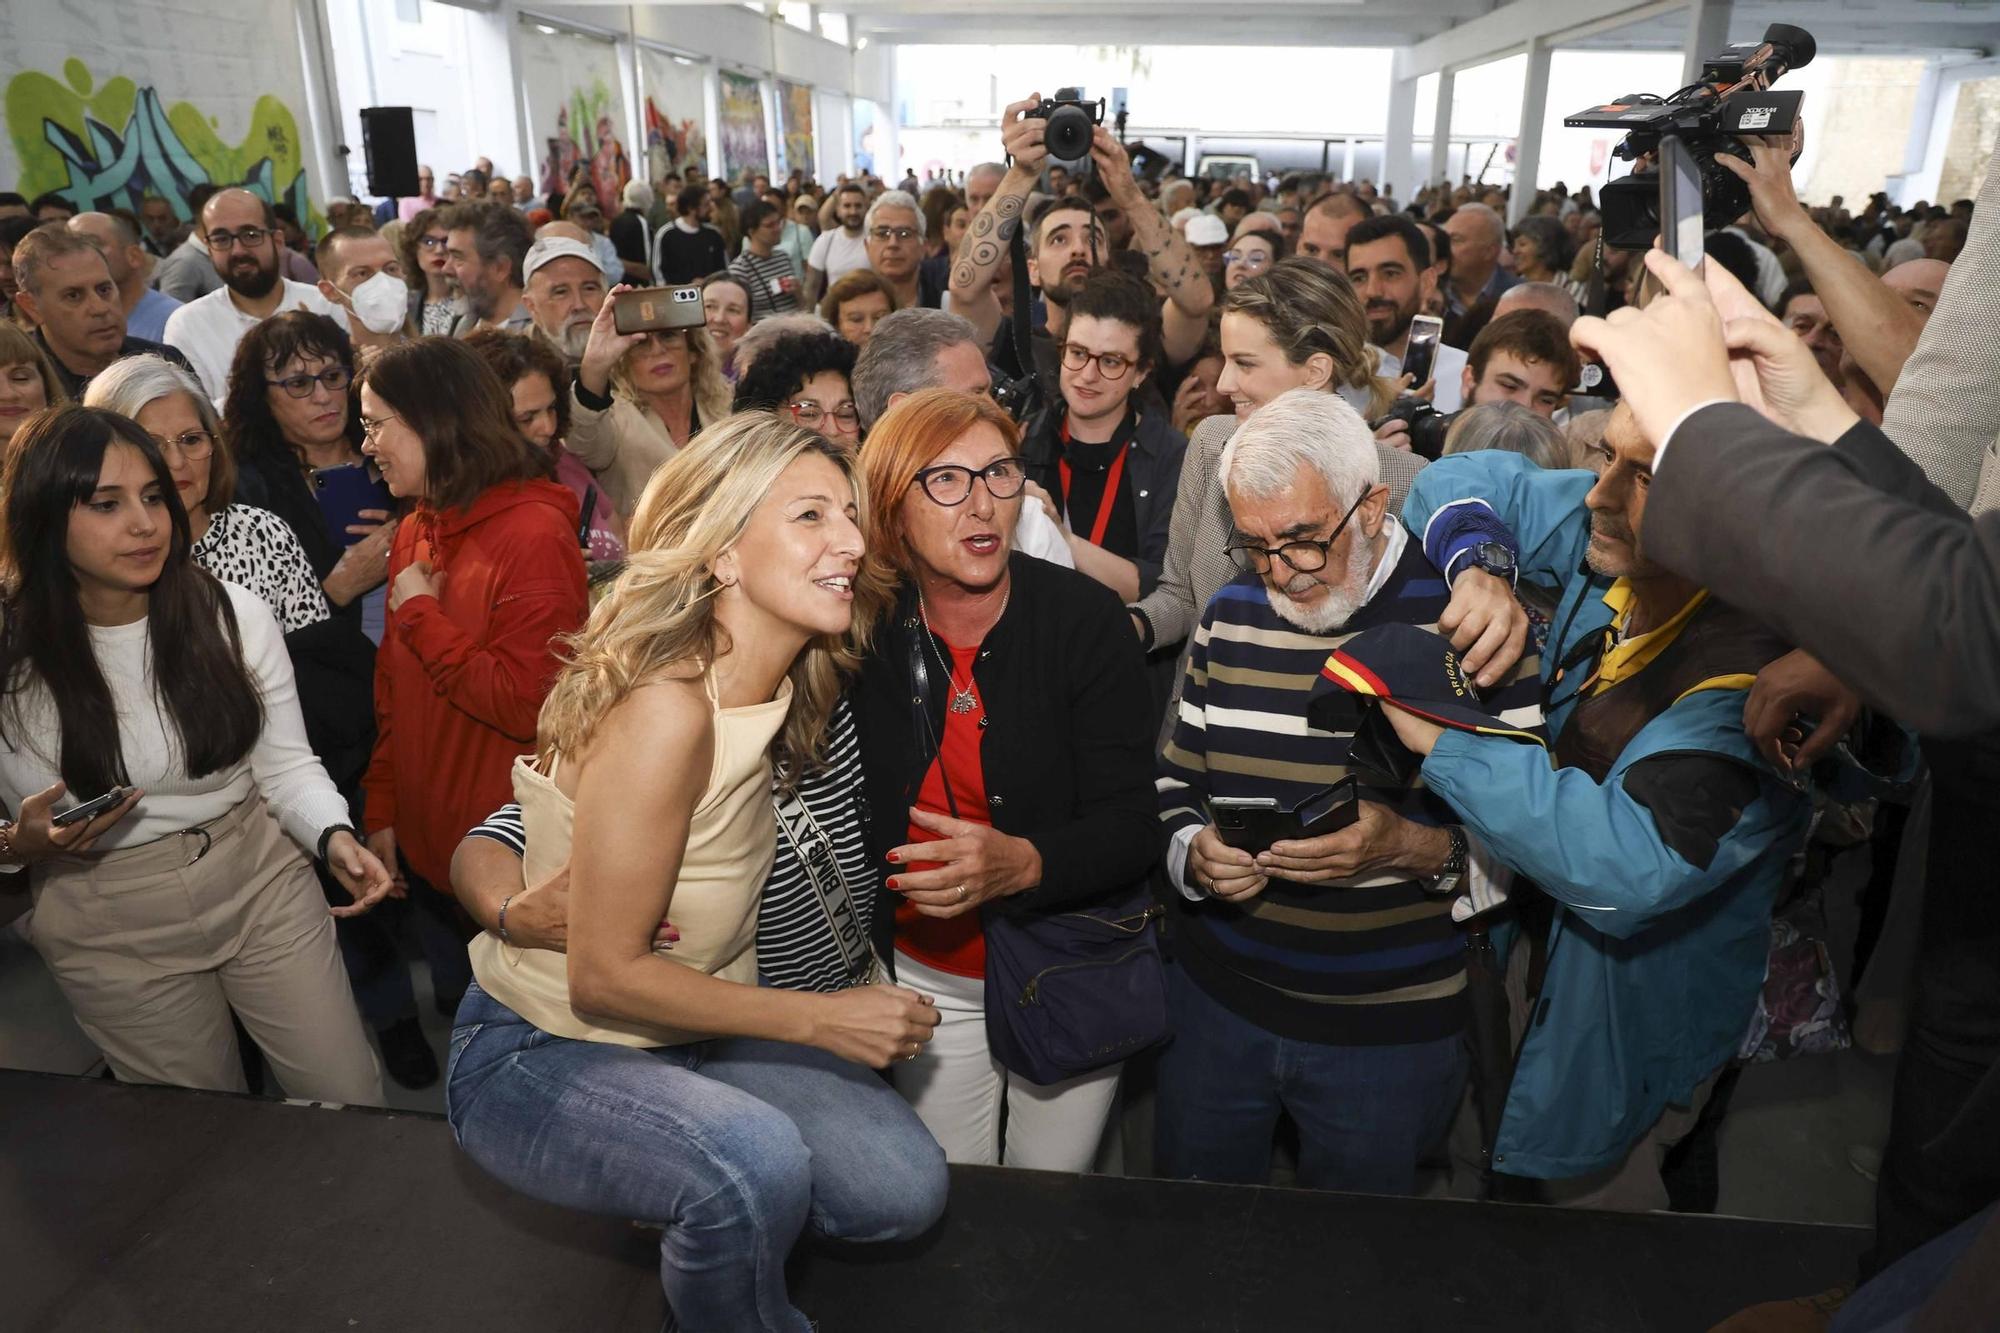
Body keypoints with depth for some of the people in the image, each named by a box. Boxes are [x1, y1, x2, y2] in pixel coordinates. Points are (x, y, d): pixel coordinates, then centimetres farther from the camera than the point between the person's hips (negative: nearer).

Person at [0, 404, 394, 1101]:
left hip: (261, 881, 1)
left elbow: (286, 763, -5)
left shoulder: (233, 613, -9)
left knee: (350, 1096, 6)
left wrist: (333, 835, -23)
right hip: (109, 925, -1)